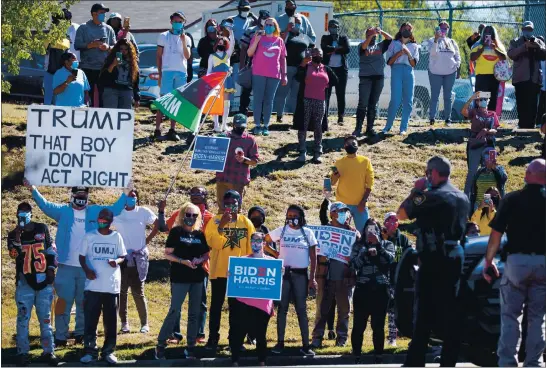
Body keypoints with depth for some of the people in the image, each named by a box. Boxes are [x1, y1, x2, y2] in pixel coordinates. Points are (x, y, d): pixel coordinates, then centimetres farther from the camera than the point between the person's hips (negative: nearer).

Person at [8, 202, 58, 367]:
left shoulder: (42, 229, 5)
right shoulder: (13, 234, 2)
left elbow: (51, 249, 11)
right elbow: (14, 254, -14)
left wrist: (51, 269, 4)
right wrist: (17, 236, -22)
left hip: (43, 280, 1)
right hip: (24, 282, -1)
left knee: (45, 318, 5)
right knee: (23, 318, -2)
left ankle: (48, 351, 10)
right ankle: (22, 353, 2)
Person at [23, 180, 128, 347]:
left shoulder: (95, 211, 9)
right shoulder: (63, 211, 3)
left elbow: (115, 209, 10)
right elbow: (46, 205, -8)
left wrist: (125, 195, 0)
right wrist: (34, 191, -22)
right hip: (66, 265, -2)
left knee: (84, 302, 12)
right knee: (64, 301, 0)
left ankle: (81, 333, 23)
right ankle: (60, 336, 3)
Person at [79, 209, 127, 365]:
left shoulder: (116, 237, 4)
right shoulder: (89, 236, 3)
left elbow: (122, 256, 8)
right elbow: (82, 256, 6)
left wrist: (116, 261, -16)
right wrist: (86, 270, -13)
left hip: (112, 286, 1)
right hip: (93, 286, -1)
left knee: (111, 321, 5)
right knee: (90, 320, -1)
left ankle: (109, 351, 13)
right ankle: (90, 351, 5)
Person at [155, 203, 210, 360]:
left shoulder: (200, 235, 9)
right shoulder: (176, 232, -3)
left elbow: (206, 254, 14)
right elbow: (167, 254, -6)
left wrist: (200, 260, -8)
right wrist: (183, 261, -19)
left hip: (197, 278, 5)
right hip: (180, 277, -5)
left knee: (194, 313, 7)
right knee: (174, 311, -10)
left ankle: (190, 347, 13)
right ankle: (160, 345, -2)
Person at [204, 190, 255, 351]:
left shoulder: (246, 223, 2)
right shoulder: (216, 221, -3)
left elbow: (251, 248, 6)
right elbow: (212, 243, -15)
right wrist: (221, 226, -24)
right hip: (219, 271, -2)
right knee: (216, 305, 2)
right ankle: (213, 338, 6)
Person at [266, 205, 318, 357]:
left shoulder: (308, 233, 2)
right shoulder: (281, 231, 3)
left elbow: (313, 258, 2)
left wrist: (312, 278, -3)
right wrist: (275, 254, 0)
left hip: (300, 274, -1)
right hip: (283, 273, 1)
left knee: (301, 309, 0)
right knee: (282, 308, 3)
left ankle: (305, 345, -1)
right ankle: (280, 343, 7)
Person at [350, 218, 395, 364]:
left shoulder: (387, 244, 11)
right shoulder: (358, 246, 11)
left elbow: (390, 259, -8)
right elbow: (354, 265, -4)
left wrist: (378, 245, -13)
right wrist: (366, 252, -14)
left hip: (381, 290, 0)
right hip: (362, 289, 0)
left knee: (378, 326, 1)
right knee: (359, 325, -3)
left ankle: (378, 357, 7)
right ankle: (356, 358, 3)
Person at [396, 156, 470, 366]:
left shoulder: (430, 197, -13)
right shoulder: (462, 197, 12)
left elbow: (401, 214, -6)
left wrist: (415, 191, 4)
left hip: (433, 263, -7)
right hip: (456, 260, 7)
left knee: (424, 314, -3)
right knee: (451, 313, 7)